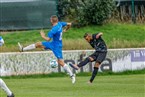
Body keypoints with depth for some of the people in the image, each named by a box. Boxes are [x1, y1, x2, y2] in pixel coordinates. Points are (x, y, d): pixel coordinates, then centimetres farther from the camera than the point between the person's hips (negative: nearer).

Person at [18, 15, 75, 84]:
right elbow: (69, 24, 7)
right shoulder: (60, 24, -5)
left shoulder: (53, 30, -29)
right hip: (53, 43, 10)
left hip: (56, 46, -10)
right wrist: (65, 30, 25)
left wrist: (43, 36, -7)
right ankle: (23, 49, 22)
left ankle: (72, 75, -1)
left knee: (61, 62, -8)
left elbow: (48, 39, -27)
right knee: (38, 44, 11)